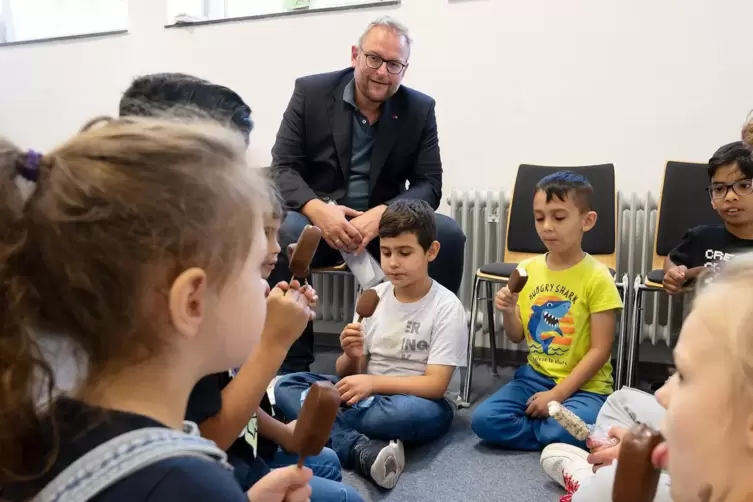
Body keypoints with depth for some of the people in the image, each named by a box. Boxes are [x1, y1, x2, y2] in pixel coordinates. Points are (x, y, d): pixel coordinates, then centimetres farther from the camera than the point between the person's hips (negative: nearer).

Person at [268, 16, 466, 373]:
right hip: (317, 219, -1)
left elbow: (429, 185, -4)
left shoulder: (420, 110, 2)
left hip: (385, 223, 2)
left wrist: (381, 215, -26)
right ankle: (292, 367, -19)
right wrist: (317, 209, -29)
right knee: (281, 233, -34)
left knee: (448, 233, -24)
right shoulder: (310, 92, -2)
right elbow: (282, 168, -7)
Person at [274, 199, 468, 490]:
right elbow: (350, 373, 4)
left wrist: (373, 382, -28)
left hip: (420, 401, -4)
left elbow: (435, 385, -17)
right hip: (369, 394, 5)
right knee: (286, 386, -14)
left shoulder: (446, 307, -12)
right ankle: (364, 452, -32)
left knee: (411, 413, -41)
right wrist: (352, 357, -20)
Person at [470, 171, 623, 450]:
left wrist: (556, 394, -17)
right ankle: (554, 438, -1)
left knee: (568, 429, -34)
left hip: (583, 385, -4)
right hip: (535, 375, 4)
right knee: (484, 419, -17)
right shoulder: (527, 269, 2)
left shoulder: (597, 277, -11)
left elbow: (599, 351, -12)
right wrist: (508, 312, -13)